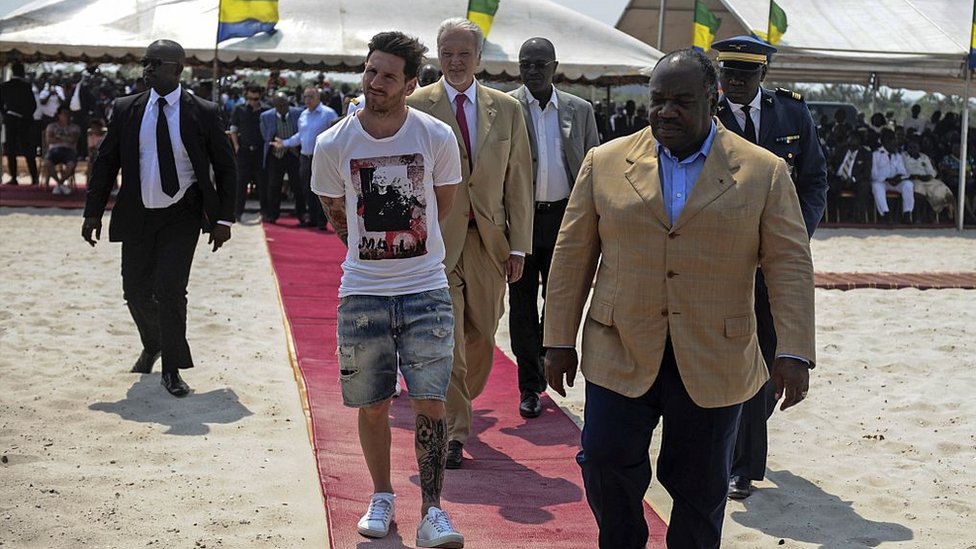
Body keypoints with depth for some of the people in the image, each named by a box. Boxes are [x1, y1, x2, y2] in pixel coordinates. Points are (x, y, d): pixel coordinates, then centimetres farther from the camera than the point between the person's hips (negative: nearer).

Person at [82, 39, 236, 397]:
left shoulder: (204, 113, -5)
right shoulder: (126, 109, 2)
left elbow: (225, 168, 2)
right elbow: (106, 162, 7)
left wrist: (223, 219, -4)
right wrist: (93, 213, 1)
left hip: (181, 218, -3)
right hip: (137, 216, 3)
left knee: (170, 289, -13)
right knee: (136, 291, 10)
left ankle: (172, 370, 0)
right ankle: (152, 346, 40)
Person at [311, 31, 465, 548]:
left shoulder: (438, 137, -6)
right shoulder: (333, 144, -5)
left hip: (426, 290, -1)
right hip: (363, 291, 1)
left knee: (430, 401, -6)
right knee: (372, 405, 9)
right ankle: (381, 496, 29)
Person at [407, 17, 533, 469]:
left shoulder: (507, 110, 7)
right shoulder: (416, 107, -1)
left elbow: (518, 182, 8)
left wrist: (519, 245, 2)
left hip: (488, 240, 3)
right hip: (436, 239, -3)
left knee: (481, 337, 11)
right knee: (447, 339, -6)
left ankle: (458, 404, 36)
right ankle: (454, 431, 4)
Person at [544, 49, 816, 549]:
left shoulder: (764, 172, 0)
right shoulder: (605, 163, 3)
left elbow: (790, 265, -3)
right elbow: (572, 255, 5)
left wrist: (794, 353, -11)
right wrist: (560, 341, 3)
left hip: (712, 364, -1)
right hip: (620, 356, 1)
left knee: (699, 487, 8)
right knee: (605, 461, -1)